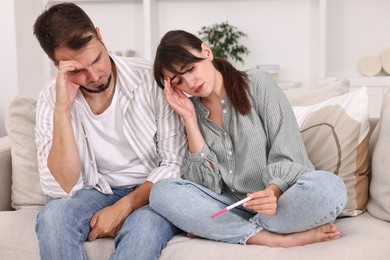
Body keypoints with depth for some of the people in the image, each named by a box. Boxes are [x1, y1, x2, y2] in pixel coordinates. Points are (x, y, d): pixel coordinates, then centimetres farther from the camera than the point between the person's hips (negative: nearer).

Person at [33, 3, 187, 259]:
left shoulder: (153, 79, -14)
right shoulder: (51, 100, -7)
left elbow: (174, 164, -9)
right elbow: (63, 188, -16)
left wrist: (123, 208, -20)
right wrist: (62, 108, -24)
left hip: (152, 191, -2)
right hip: (99, 191, 3)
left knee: (144, 226, -36)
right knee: (52, 217, -28)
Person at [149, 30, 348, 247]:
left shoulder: (257, 84, -2)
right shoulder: (192, 109, 6)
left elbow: (288, 156, -8)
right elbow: (207, 185, -4)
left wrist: (273, 192, -29)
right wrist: (189, 118, -8)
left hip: (280, 200, -2)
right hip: (232, 209, 3)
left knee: (329, 187, -34)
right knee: (162, 191, -22)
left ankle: (211, 228, -20)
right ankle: (280, 239, -26)